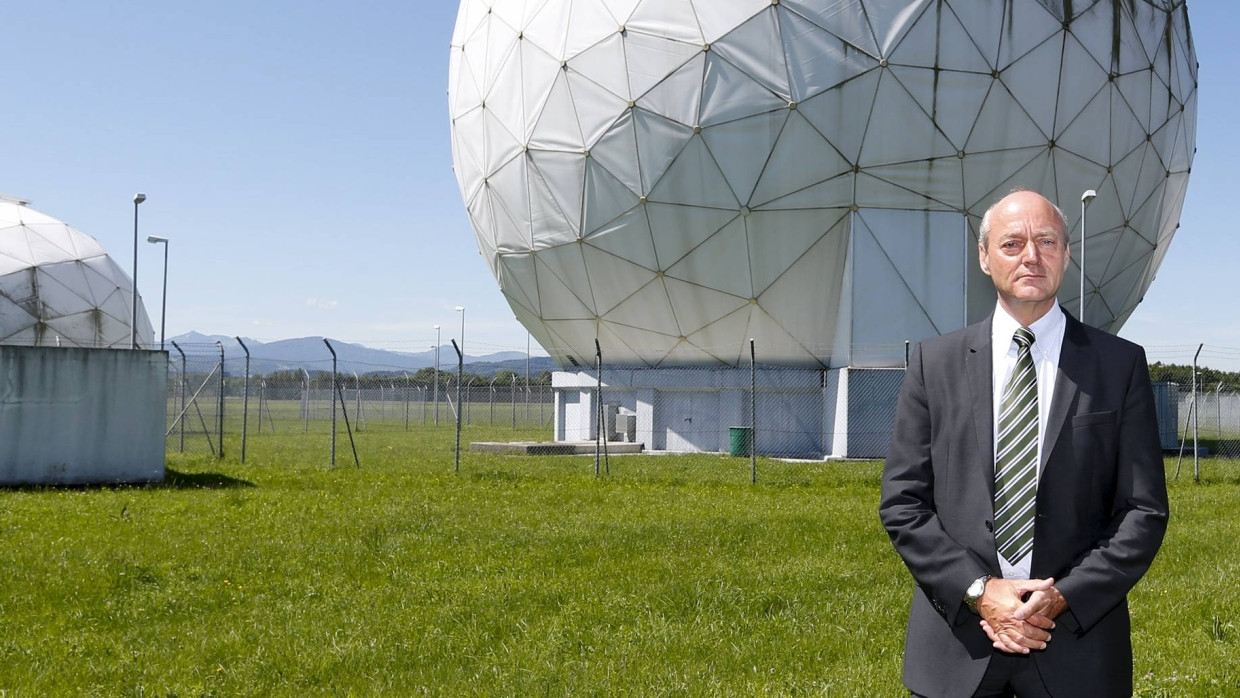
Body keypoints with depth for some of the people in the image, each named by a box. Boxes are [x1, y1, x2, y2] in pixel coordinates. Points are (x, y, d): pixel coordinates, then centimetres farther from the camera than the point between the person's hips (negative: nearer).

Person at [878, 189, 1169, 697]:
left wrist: (1064, 597, -12)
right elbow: (902, 502, 0)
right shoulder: (934, 363, 3)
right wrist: (978, 591, -11)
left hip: (1077, 646, 0)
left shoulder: (1120, 364, 1)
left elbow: (1144, 510, -1)